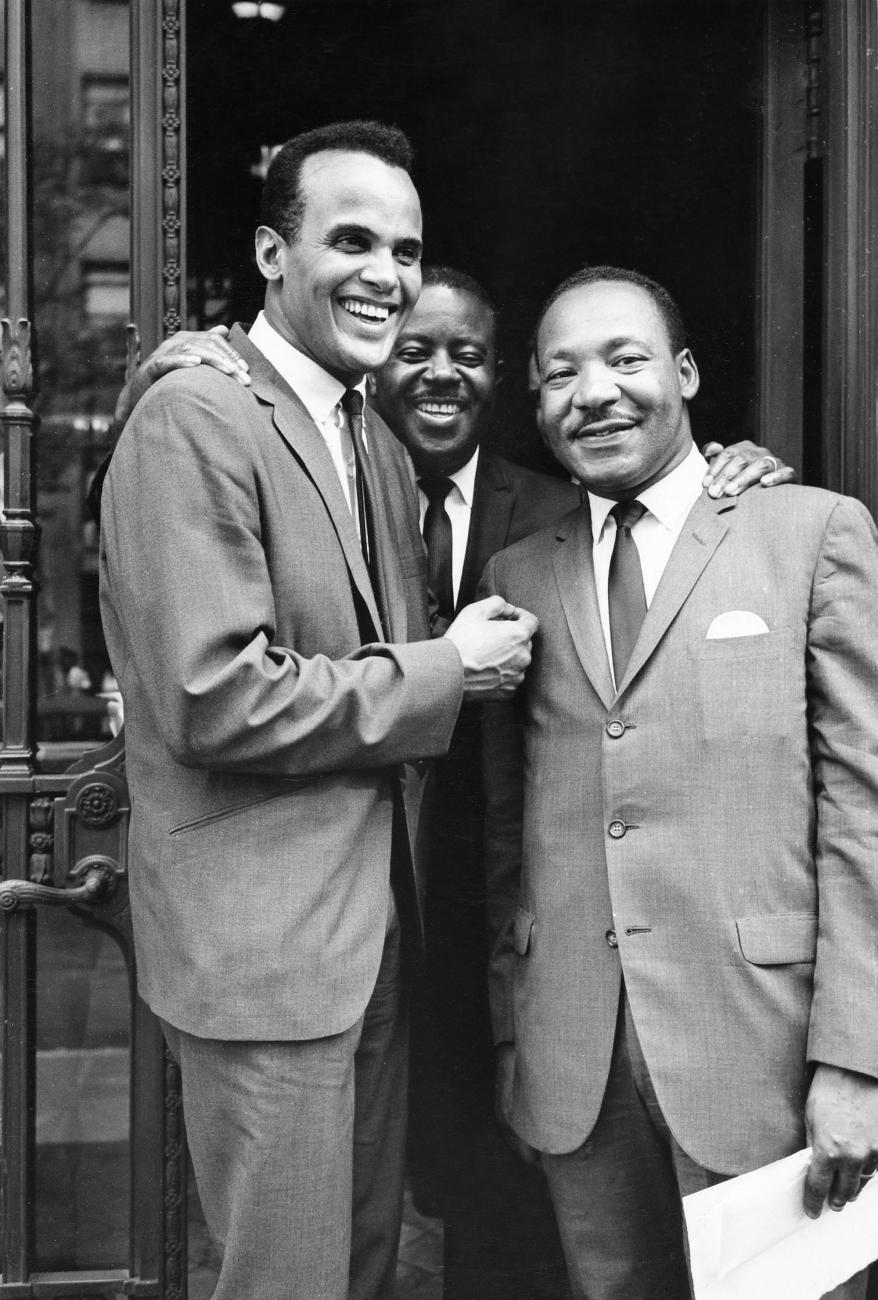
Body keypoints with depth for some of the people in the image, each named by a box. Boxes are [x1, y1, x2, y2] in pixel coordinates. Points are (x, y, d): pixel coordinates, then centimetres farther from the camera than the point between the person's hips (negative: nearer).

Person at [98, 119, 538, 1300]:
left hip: (374, 925, 9)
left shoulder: (379, 447, 13)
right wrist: (441, 671, -13)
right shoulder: (194, 421, -15)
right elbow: (214, 701, -22)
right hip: (260, 938, -8)